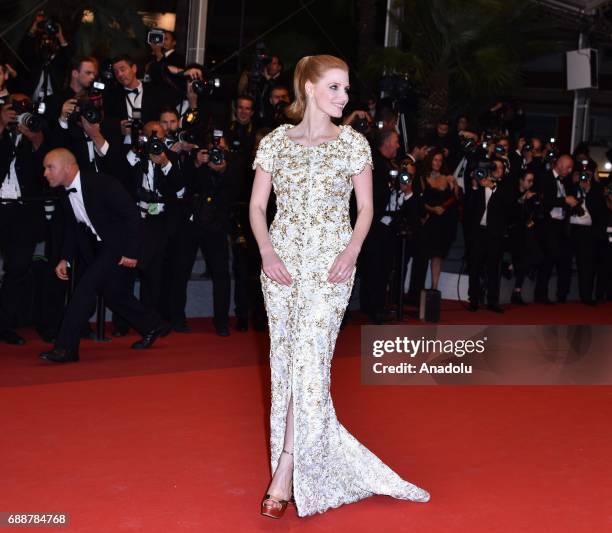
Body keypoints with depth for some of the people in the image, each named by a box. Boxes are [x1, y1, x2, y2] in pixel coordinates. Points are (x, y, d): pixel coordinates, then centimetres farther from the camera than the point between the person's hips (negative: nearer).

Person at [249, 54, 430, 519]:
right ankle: (301, 457, 21)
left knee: (310, 358, -12)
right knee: (285, 358, 5)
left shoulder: (353, 143, 3)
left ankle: (284, 475, -10)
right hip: (283, 260, 2)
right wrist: (267, 252, -9)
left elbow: (366, 208, 5)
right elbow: (257, 206, 6)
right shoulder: (275, 142, 4)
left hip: (330, 262, -2)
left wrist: (351, 253, -10)